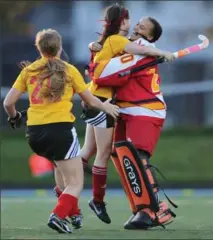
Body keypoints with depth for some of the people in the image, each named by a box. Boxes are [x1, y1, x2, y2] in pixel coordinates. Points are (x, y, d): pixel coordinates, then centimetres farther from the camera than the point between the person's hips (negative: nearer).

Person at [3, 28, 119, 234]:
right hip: (60, 130, -4)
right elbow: (90, 101, 11)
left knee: (61, 165, 33)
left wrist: (14, 117, 28)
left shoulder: (29, 71, 10)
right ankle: (58, 215, -22)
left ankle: (72, 211, 31)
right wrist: (106, 107, 32)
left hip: (34, 132, 4)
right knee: (75, 183, 3)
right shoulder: (68, 70, 4)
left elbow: (8, 103, 7)